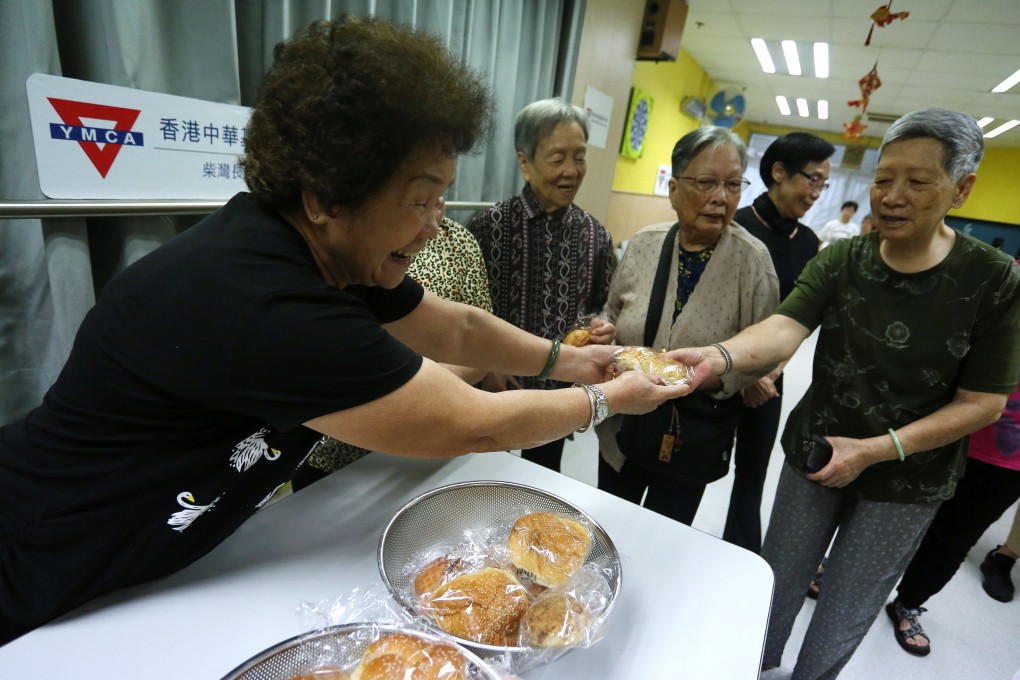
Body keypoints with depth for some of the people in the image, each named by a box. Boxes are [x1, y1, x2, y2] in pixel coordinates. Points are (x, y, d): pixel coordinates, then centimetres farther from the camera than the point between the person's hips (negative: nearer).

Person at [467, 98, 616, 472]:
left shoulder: (596, 236, -3)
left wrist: (602, 329, -13)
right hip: (494, 386, -2)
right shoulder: (488, 225, -13)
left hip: (561, 390, 3)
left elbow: (601, 306, 8)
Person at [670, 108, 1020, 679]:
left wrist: (875, 450, -21)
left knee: (838, 630, 14)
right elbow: (784, 329, -24)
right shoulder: (841, 261, -8)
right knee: (772, 598, 18)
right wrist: (721, 356, -45)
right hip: (813, 456, 2)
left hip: (906, 482, -1)